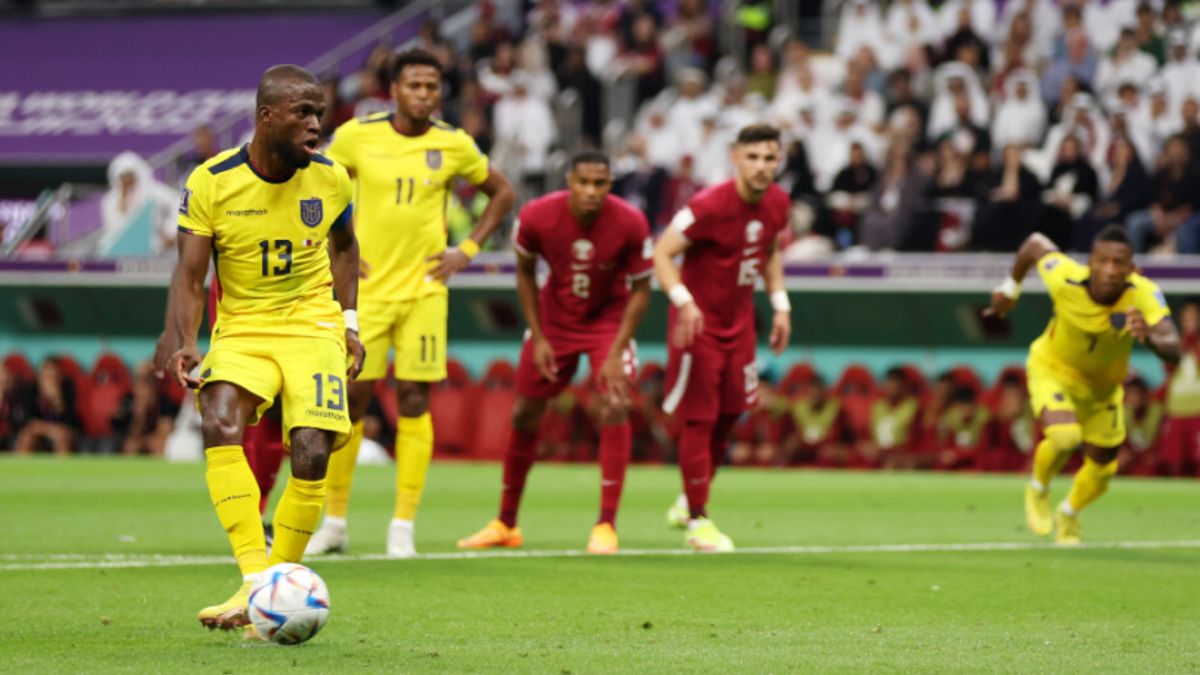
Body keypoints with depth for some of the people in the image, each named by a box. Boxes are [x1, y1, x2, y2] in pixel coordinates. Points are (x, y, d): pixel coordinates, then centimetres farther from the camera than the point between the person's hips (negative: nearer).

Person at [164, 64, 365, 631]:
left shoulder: (330, 179, -2)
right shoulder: (211, 182, -10)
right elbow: (189, 275, -8)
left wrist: (349, 321, 10)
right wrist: (184, 345, -23)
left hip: (314, 328, 1)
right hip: (241, 329, -1)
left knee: (311, 456, -17)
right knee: (219, 424, -30)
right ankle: (255, 583, -32)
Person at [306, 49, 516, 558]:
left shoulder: (454, 145, -1)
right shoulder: (356, 136, -3)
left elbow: (502, 193, 14)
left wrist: (468, 250, 4)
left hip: (425, 288, 0)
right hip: (366, 287, 0)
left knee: (414, 401, -3)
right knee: (351, 397, -1)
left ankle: (403, 527, 2)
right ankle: (335, 522, 11)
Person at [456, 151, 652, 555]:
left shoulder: (631, 224, -24)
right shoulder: (537, 217, -22)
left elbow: (641, 290, -12)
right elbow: (525, 272, -3)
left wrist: (616, 353, -18)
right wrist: (538, 338, -6)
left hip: (609, 320, -2)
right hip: (554, 318, 2)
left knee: (614, 408, -20)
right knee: (525, 414, 5)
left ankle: (606, 525, -14)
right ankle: (506, 524, 22)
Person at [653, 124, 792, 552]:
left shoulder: (777, 203, -1)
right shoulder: (709, 206, -23)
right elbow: (661, 253, -19)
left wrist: (780, 306, 10)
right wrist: (684, 302, -32)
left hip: (739, 321, 7)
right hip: (699, 322, -7)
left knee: (728, 415, 13)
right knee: (698, 420, -4)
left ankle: (689, 502, 33)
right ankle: (697, 521, 6)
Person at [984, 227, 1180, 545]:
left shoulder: (1145, 295, -34)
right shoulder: (1066, 280, -35)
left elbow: (1173, 351, -46)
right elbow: (1036, 243, -13)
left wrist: (1149, 336, -69)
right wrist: (1010, 289, 3)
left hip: (1104, 384, 3)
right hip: (1053, 370, -3)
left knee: (1102, 468, 14)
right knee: (1065, 436, -29)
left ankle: (1068, 516, 49)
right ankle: (1038, 490, 6)